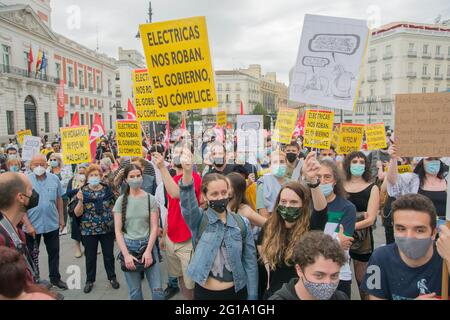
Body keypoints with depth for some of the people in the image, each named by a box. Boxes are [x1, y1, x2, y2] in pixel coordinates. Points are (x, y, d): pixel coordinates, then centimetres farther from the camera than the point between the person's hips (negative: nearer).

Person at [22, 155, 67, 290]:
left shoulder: (54, 179, -4)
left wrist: (61, 218, 7)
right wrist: (28, 225, -15)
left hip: (52, 224, 2)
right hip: (32, 225, -2)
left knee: (54, 252, 15)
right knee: (32, 255, 14)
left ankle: (55, 278, 32)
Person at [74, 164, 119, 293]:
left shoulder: (107, 189, -2)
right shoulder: (82, 191, -6)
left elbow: (113, 208, 7)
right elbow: (77, 213, -8)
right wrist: (80, 201, -25)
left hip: (107, 229, 1)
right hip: (89, 230, -1)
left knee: (109, 254, 12)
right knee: (90, 256, 12)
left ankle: (112, 277, 29)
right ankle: (90, 281, 29)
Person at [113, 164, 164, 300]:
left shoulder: (150, 199, -2)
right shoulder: (121, 201, -1)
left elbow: (154, 227, -3)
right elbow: (118, 230, -3)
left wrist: (148, 250, -13)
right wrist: (126, 254, -11)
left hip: (147, 244, 0)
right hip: (128, 246, 1)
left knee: (157, 289, -1)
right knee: (134, 291, 10)